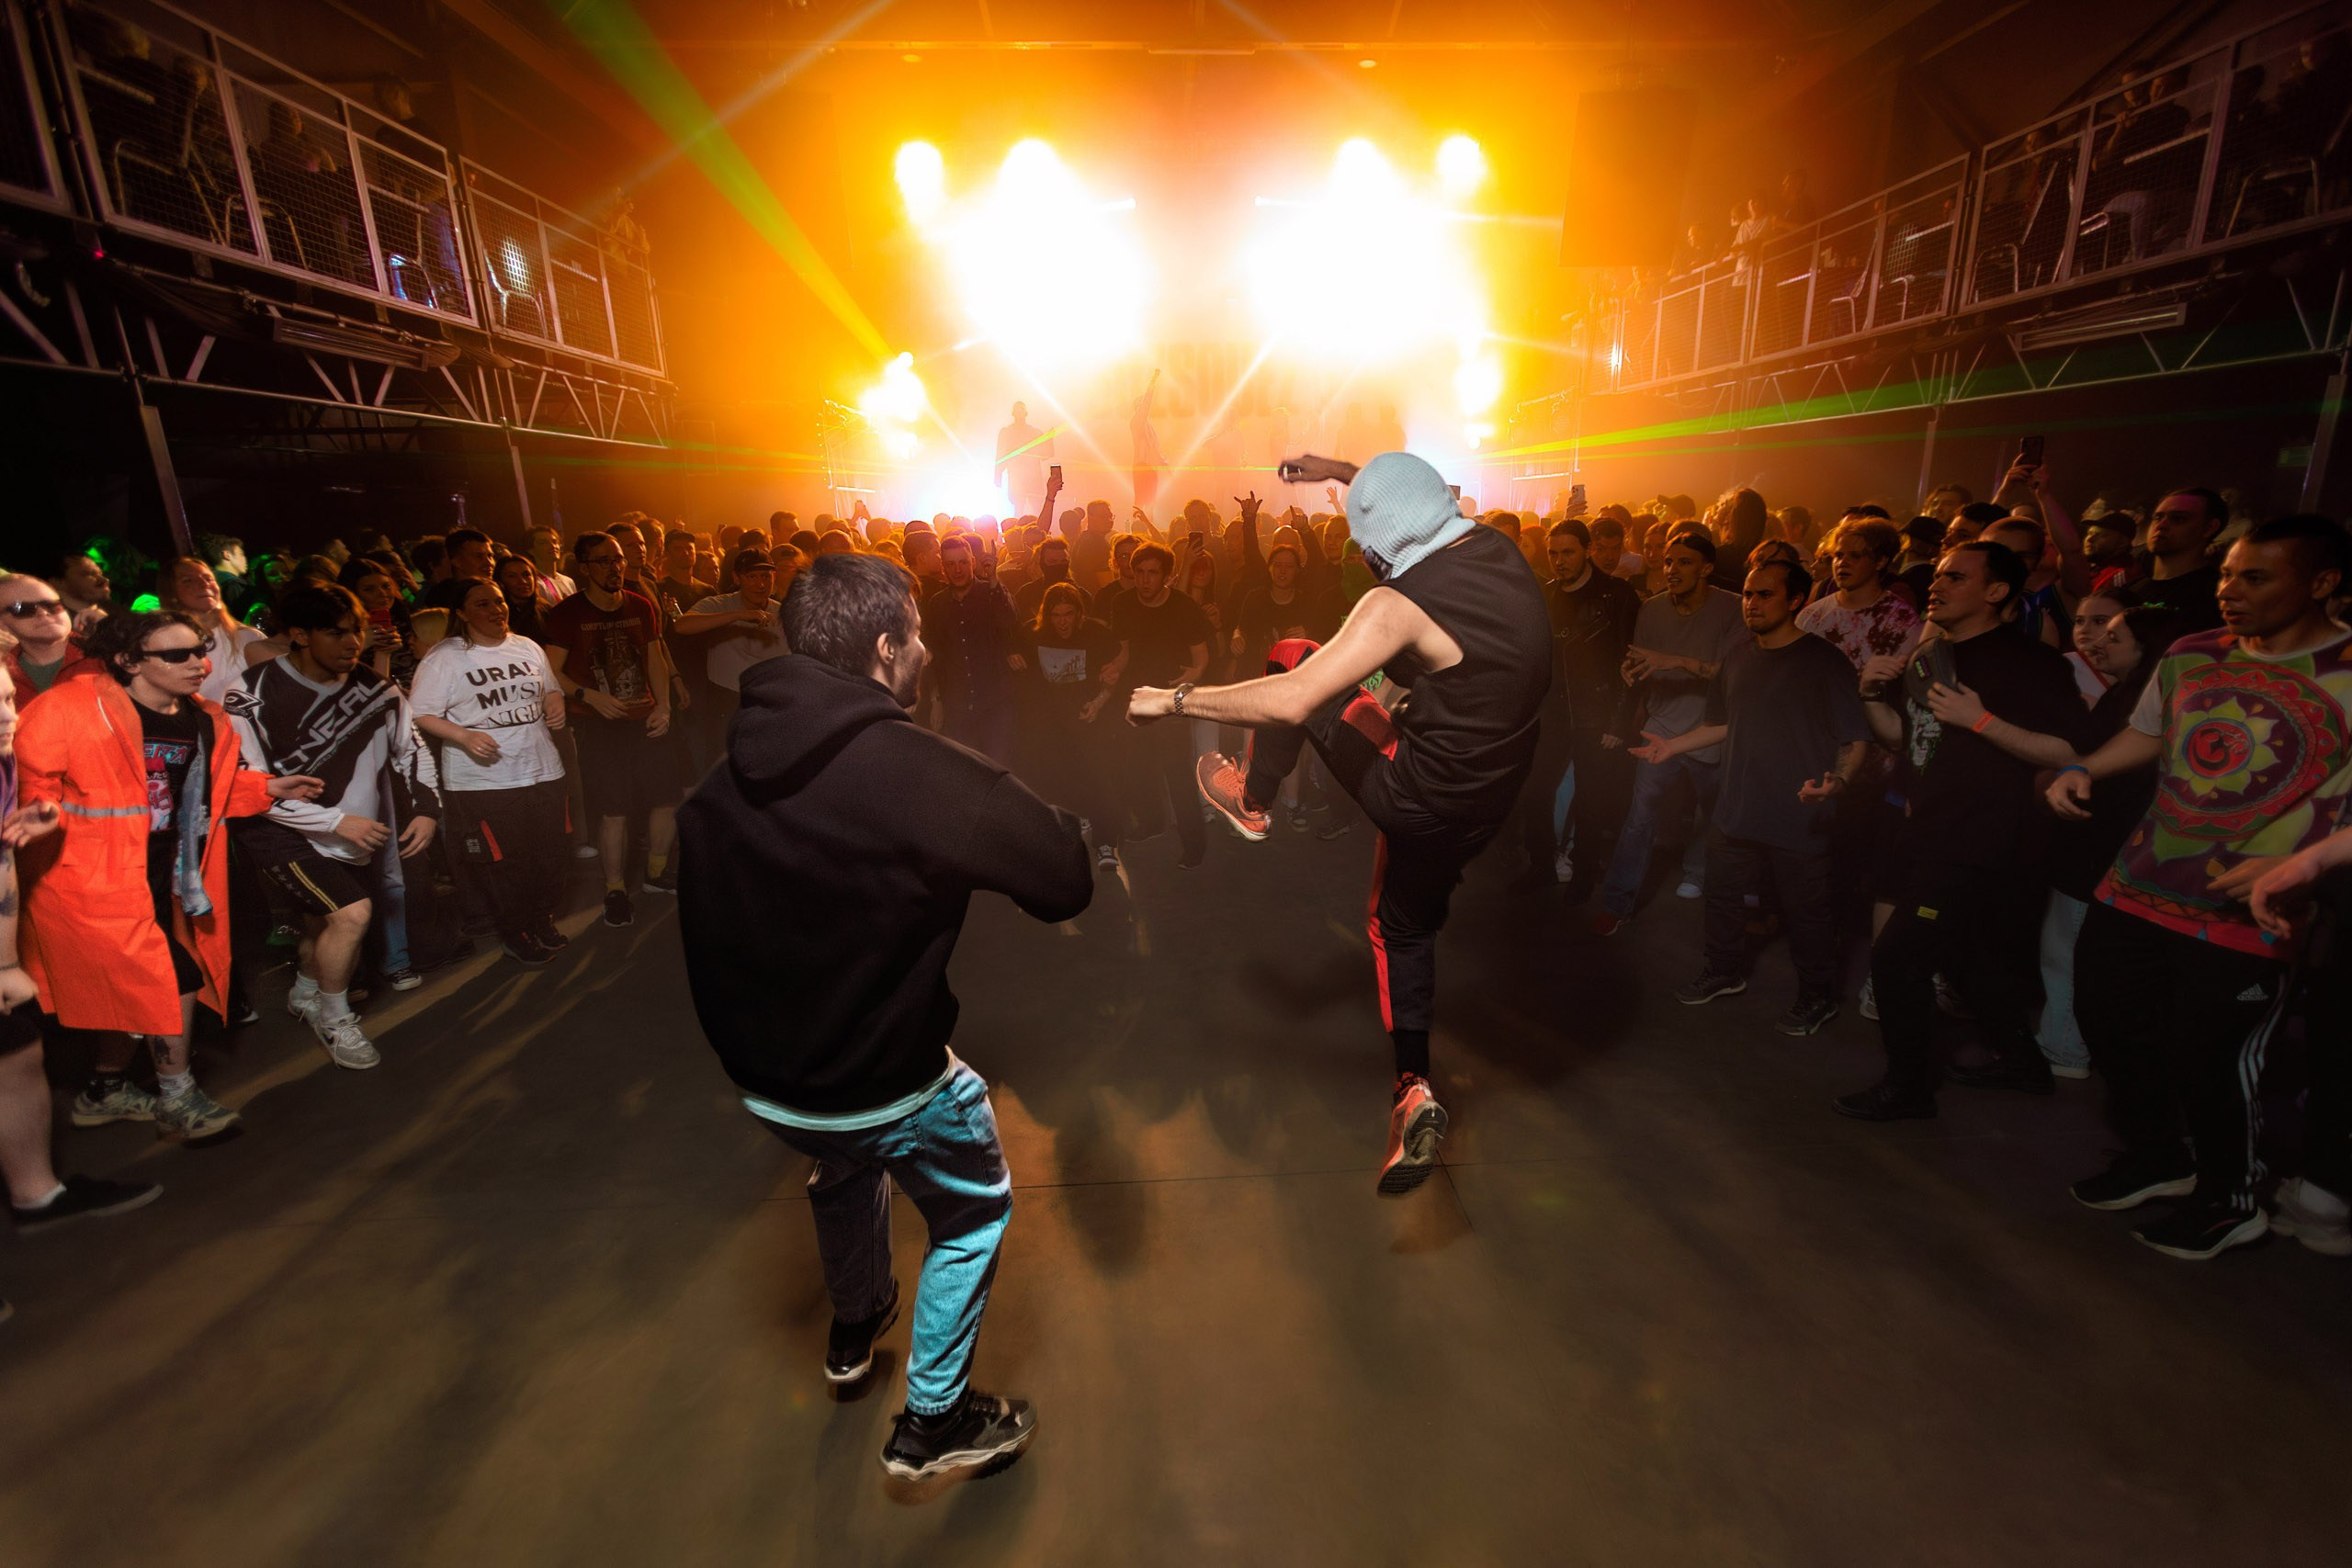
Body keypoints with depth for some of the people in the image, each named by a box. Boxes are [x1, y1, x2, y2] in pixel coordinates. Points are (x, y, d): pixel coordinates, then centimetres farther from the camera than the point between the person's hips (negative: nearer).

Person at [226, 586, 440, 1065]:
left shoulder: (374, 686, -7)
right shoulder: (256, 696, -18)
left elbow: (411, 749, 5)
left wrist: (427, 809, -8)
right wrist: (337, 821, -24)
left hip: (356, 836, 5)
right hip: (284, 831, -5)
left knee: (327, 928, 19)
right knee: (352, 912, -21)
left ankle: (305, 994, 51)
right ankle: (334, 1019, 3)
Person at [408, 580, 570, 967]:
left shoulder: (528, 648, 9)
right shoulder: (444, 658, -6)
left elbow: (551, 690, 22)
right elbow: (421, 715, -7)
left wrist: (554, 703, 0)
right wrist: (465, 736, -21)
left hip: (542, 769, 4)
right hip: (483, 779, -4)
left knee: (551, 852, 9)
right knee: (505, 862, 3)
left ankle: (542, 919, 32)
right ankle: (515, 932, 23)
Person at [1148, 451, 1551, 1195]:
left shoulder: (1400, 603, -22)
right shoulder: (1499, 550, 1)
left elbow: (1290, 701, -30)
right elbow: (1422, 501, 25)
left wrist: (1175, 701, -20)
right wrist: (1341, 470, 30)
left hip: (1417, 797, -8)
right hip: (1487, 802, 8)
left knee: (1289, 657, 7)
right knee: (1403, 926, 28)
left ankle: (1250, 799, 25)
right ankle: (1414, 1092, 27)